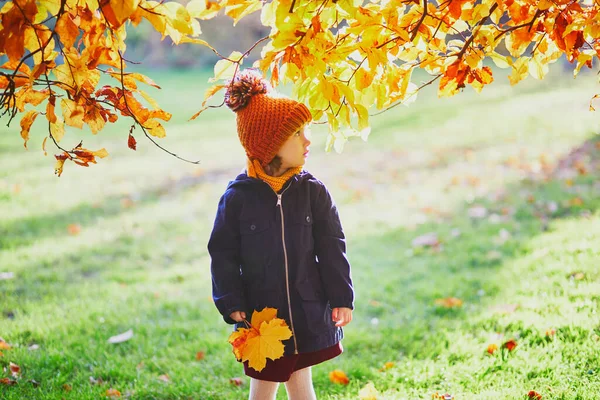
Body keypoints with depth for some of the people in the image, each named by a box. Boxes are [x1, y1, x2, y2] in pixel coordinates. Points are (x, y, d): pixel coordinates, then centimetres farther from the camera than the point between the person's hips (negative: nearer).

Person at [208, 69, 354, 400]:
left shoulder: (312, 191, -5)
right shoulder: (237, 197, -10)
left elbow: (331, 247, 0)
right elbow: (223, 254, -4)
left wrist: (342, 298, 0)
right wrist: (232, 305, -8)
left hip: (308, 313, 1)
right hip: (261, 314, -1)